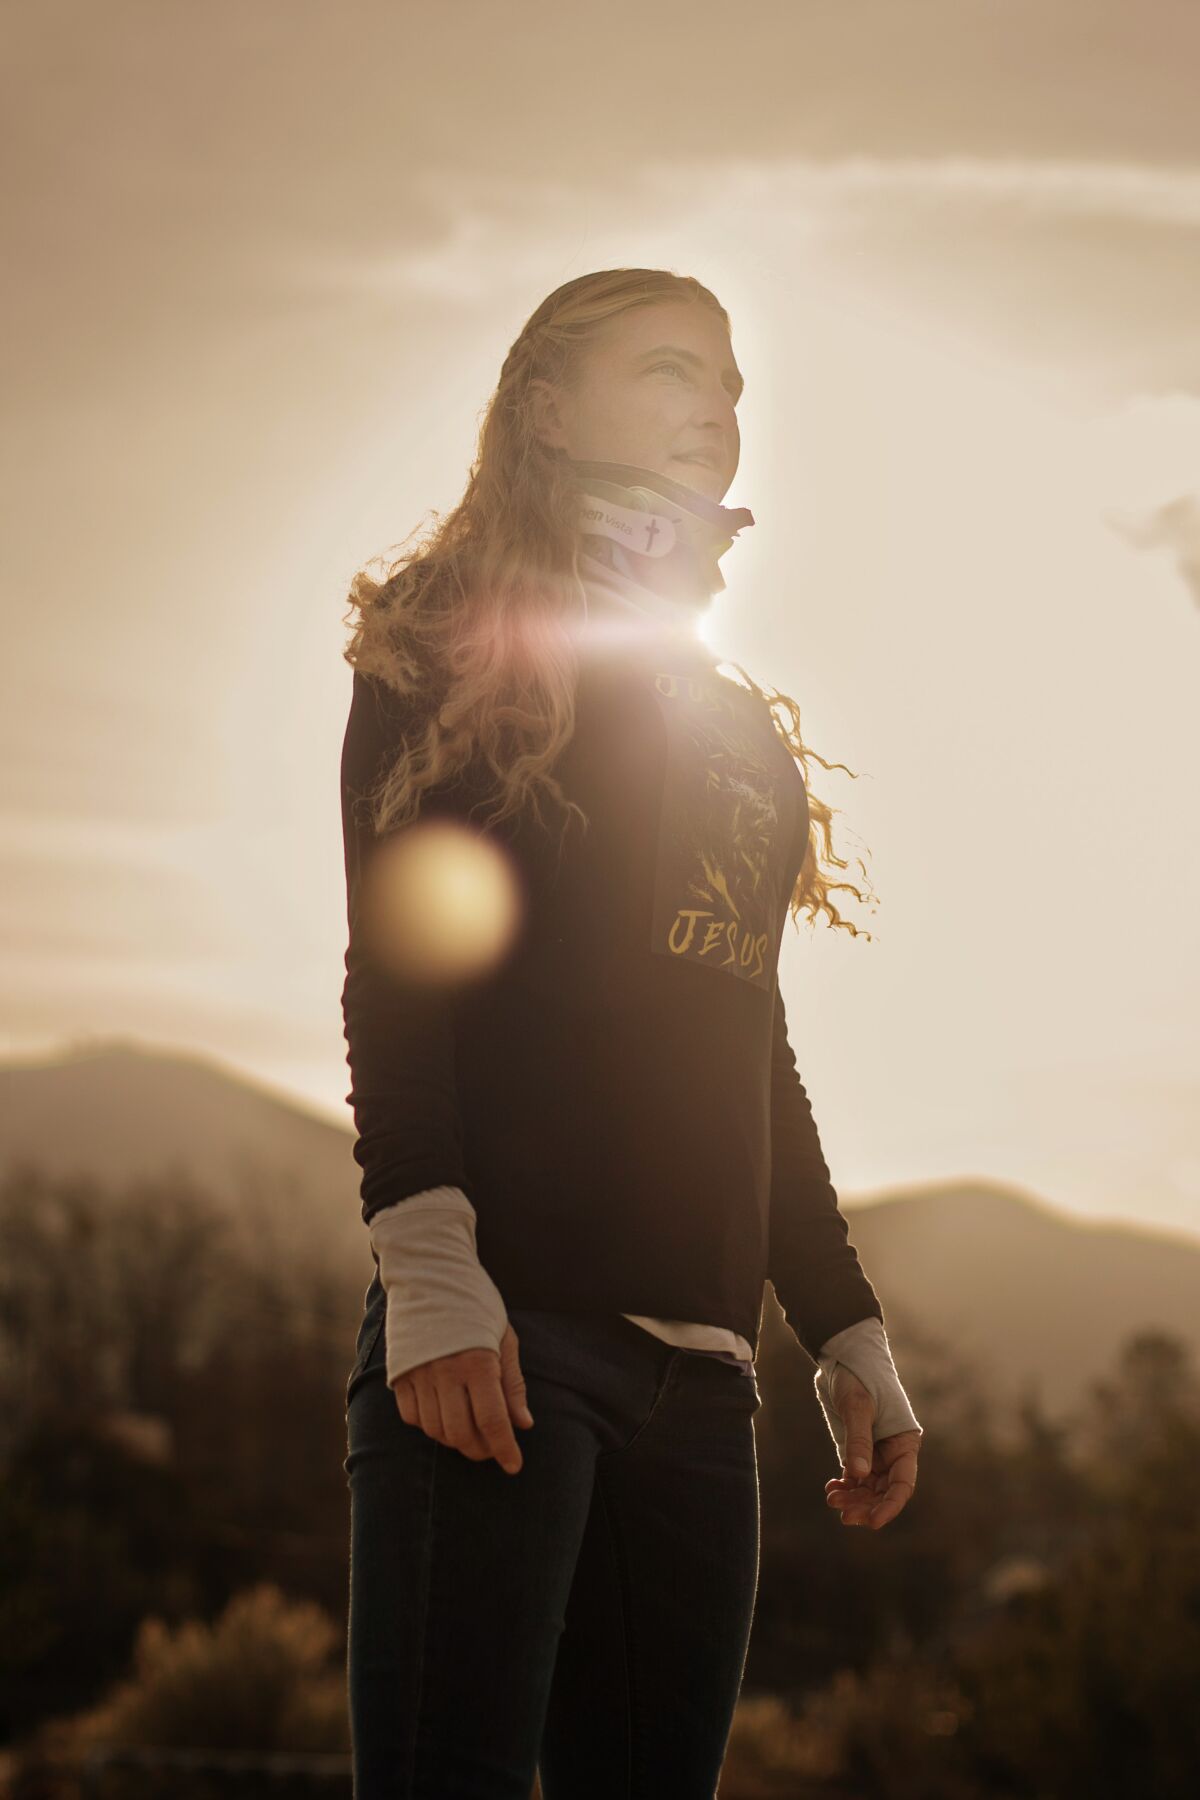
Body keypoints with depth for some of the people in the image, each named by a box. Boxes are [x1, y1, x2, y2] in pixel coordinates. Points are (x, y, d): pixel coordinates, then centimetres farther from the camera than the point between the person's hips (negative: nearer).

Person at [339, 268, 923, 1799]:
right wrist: (427, 1264, -19)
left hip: (697, 1361, 6)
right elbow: (395, 968, -5)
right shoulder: (456, 657, 7)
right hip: (500, 1321, -6)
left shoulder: (742, 727, 25)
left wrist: (846, 1331, 20)